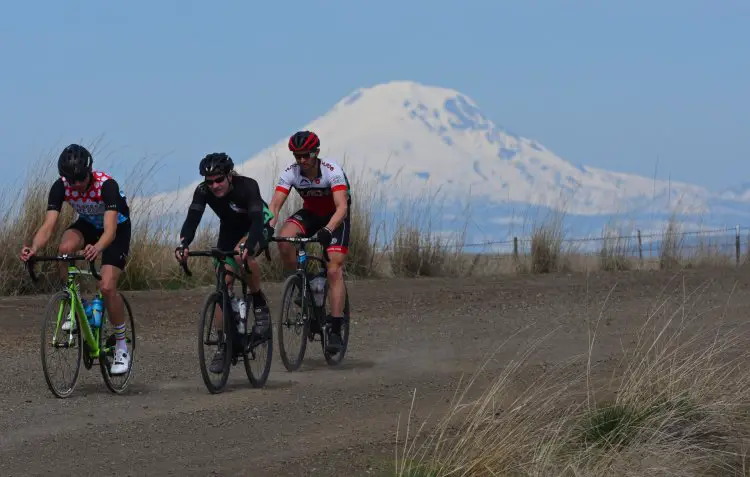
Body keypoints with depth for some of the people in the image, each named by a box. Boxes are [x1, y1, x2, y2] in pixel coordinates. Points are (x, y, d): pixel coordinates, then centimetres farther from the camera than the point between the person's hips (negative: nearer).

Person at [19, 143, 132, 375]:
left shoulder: (107, 185, -36)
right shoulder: (61, 187, -25)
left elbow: (110, 231, -44)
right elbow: (48, 226, -30)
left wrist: (97, 248, -66)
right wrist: (34, 248, -51)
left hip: (118, 228, -4)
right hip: (88, 224, 4)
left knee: (107, 286, -20)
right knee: (65, 248, -31)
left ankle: (121, 348, -2)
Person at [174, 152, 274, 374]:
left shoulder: (247, 186, -34)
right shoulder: (203, 191, -23)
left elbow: (257, 219, -45)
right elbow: (192, 219, -34)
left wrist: (247, 246, -63)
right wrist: (183, 245, -54)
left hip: (257, 229, -4)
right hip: (229, 232, 4)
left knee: (242, 255, -37)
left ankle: (260, 306, -19)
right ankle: (222, 346, 0)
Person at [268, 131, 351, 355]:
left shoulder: (332, 171, -29)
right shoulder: (290, 173, -19)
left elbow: (342, 207, -38)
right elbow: (275, 204, -25)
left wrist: (327, 230, -55)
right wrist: (267, 227, -45)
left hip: (336, 218, -3)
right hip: (309, 214, 3)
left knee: (334, 270, -18)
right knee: (284, 239, -29)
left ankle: (335, 330, -18)